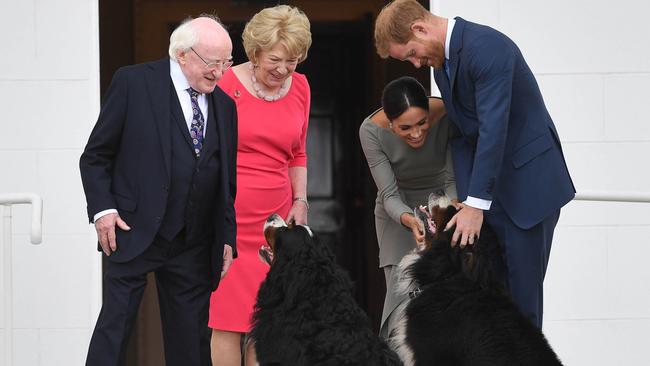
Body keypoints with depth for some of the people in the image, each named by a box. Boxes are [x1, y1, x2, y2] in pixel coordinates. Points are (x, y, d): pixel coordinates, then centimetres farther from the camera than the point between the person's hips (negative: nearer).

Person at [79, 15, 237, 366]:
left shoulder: (224, 105, 12)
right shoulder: (134, 82, -2)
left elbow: (227, 179, 17)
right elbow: (95, 156, 0)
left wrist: (227, 239, 10)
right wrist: (103, 209, -10)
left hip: (194, 245, 4)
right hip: (133, 234, -4)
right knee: (114, 328, -6)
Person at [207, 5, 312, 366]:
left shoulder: (300, 87, 9)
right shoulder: (227, 85, -6)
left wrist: (300, 201, 10)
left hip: (275, 219, 4)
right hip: (228, 217, -4)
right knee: (228, 319, -6)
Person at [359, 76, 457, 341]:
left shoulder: (447, 116, -26)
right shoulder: (372, 131, -26)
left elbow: (453, 179, -17)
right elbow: (389, 195, -22)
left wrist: (453, 205, -38)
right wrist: (409, 220, -41)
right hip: (398, 209, 0)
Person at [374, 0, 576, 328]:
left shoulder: (486, 46, -21)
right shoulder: (442, 62, 9)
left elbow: (493, 128, -25)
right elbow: (464, 132, 9)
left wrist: (475, 204, -25)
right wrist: (464, 199, -3)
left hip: (529, 183, -8)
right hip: (489, 185, 8)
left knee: (521, 289, -6)